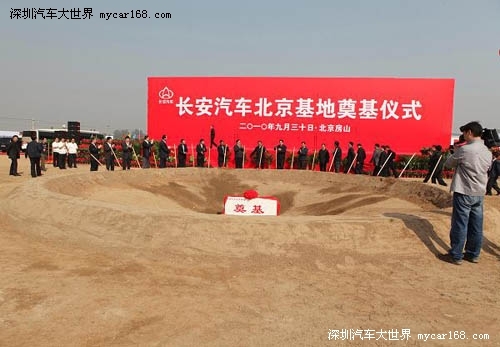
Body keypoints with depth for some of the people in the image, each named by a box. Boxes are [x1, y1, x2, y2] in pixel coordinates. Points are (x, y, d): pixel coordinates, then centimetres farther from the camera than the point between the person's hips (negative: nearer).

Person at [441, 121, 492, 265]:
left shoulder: (464, 150, -15)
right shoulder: (488, 152, 7)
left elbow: (448, 164, -4)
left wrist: (456, 152, 14)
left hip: (464, 193, -7)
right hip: (479, 193, 7)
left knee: (460, 225, 0)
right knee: (476, 225, 12)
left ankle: (456, 256, 7)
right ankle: (473, 254, 23)